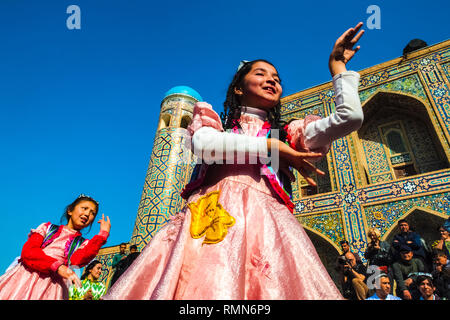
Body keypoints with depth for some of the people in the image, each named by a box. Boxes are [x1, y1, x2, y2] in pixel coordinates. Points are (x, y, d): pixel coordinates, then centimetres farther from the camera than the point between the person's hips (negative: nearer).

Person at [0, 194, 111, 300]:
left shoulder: (83, 244, 12)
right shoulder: (47, 227, 14)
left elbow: (76, 261, -10)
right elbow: (27, 252, -1)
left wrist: (103, 234, -10)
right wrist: (57, 266, -17)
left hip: (52, 287, 0)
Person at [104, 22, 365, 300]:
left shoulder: (287, 133, 22)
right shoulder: (213, 121, 20)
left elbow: (350, 117, 13)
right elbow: (205, 144, -5)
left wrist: (337, 64, 24)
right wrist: (271, 148, -2)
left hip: (265, 221, 1)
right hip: (209, 216, 0)